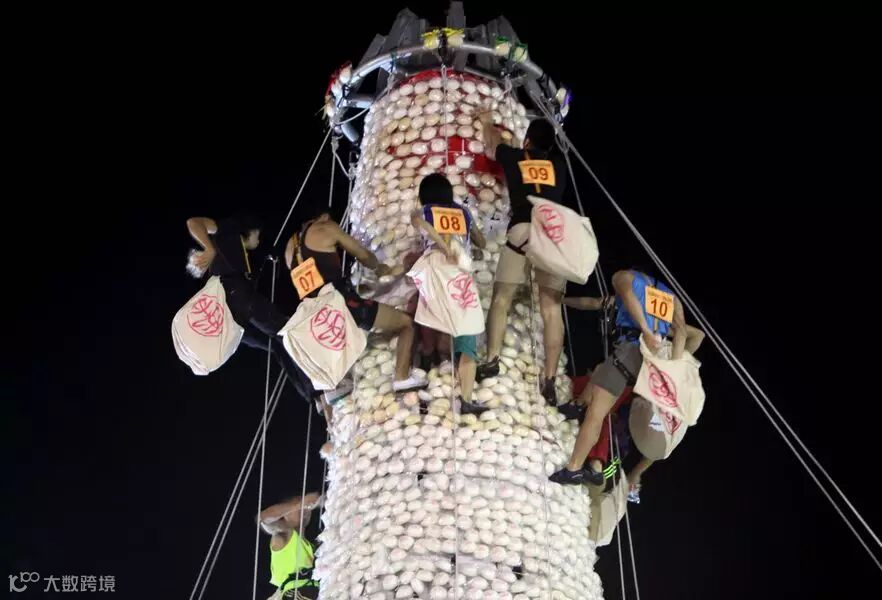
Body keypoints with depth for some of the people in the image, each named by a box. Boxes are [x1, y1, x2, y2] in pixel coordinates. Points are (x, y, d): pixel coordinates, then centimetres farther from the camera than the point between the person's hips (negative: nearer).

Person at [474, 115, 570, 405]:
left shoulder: (514, 157, 20)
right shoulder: (558, 164, 25)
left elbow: (492, 147, 43)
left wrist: (488, 123, 62)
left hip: (523, 230, -2)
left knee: (501, 298, 9)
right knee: (551, 309, 0)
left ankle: (492, 359, -6)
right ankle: (550, 380, -5)